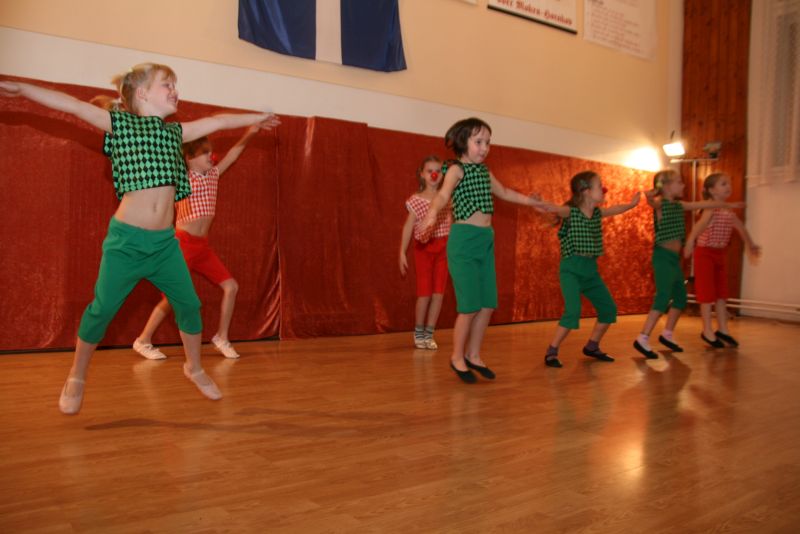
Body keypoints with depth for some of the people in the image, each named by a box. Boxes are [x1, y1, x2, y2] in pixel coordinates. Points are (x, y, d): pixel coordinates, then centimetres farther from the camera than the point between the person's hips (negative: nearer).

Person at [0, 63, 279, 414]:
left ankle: (194, 368, 27)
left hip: (165, 242, 5)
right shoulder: (120, 123, 2)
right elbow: (72, 105, -6)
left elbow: (218, 121, 22)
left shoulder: (175, 132, 15)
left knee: (188, 304, 5)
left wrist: (258, 118, 31)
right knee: (102, 309, 1)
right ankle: (77, 377, 22)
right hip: (126, 239, -4)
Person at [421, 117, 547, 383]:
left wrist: (534, 202, 41)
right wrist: (432, 213, -48)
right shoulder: (456, 169, -7)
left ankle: (473, 355, 23)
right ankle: (457, 357, 12)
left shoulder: (484, 171, 15)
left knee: (488, 304, 7)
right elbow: (443, 195, -27)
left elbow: (505, 193, 31)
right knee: (470, 306, -7)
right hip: (464, 239, -7)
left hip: (486, 240, 7)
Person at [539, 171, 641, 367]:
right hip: (571, 268, -8)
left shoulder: (598, 213, 9)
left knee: (609, 308, 12)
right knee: (573, 311, -21)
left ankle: (592, 347, 30)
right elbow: (554, 208, -34)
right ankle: (551, 352, -7)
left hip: (591, 269, 8)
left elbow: (616, 209, 31)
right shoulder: (570, 211, -12)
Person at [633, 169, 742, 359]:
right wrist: (650, 195, -47)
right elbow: (650, 198, -31)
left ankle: (667, 334, 27)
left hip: (674, 258, 9)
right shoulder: (660, 204, -8)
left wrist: (728, 205, 33)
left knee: (680, 297, 14)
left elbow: (704, 204, 26)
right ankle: (642, 339, -13)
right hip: (663, 256, -9)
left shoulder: (679, 206, 16)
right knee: (663, 299, -14)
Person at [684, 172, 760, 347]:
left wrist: (751, 245, 35)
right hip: (705, 252, -7)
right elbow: (700, 224, -34)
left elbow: (740, 227, 23)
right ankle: (707, 331, 8)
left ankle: (722, 329, 21)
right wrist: (690, 241, -49)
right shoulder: (711, 208, -16)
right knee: (707, 292, -1)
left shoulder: (729, 210, 8)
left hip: (720, 253, 8)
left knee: (721, 292, 11)